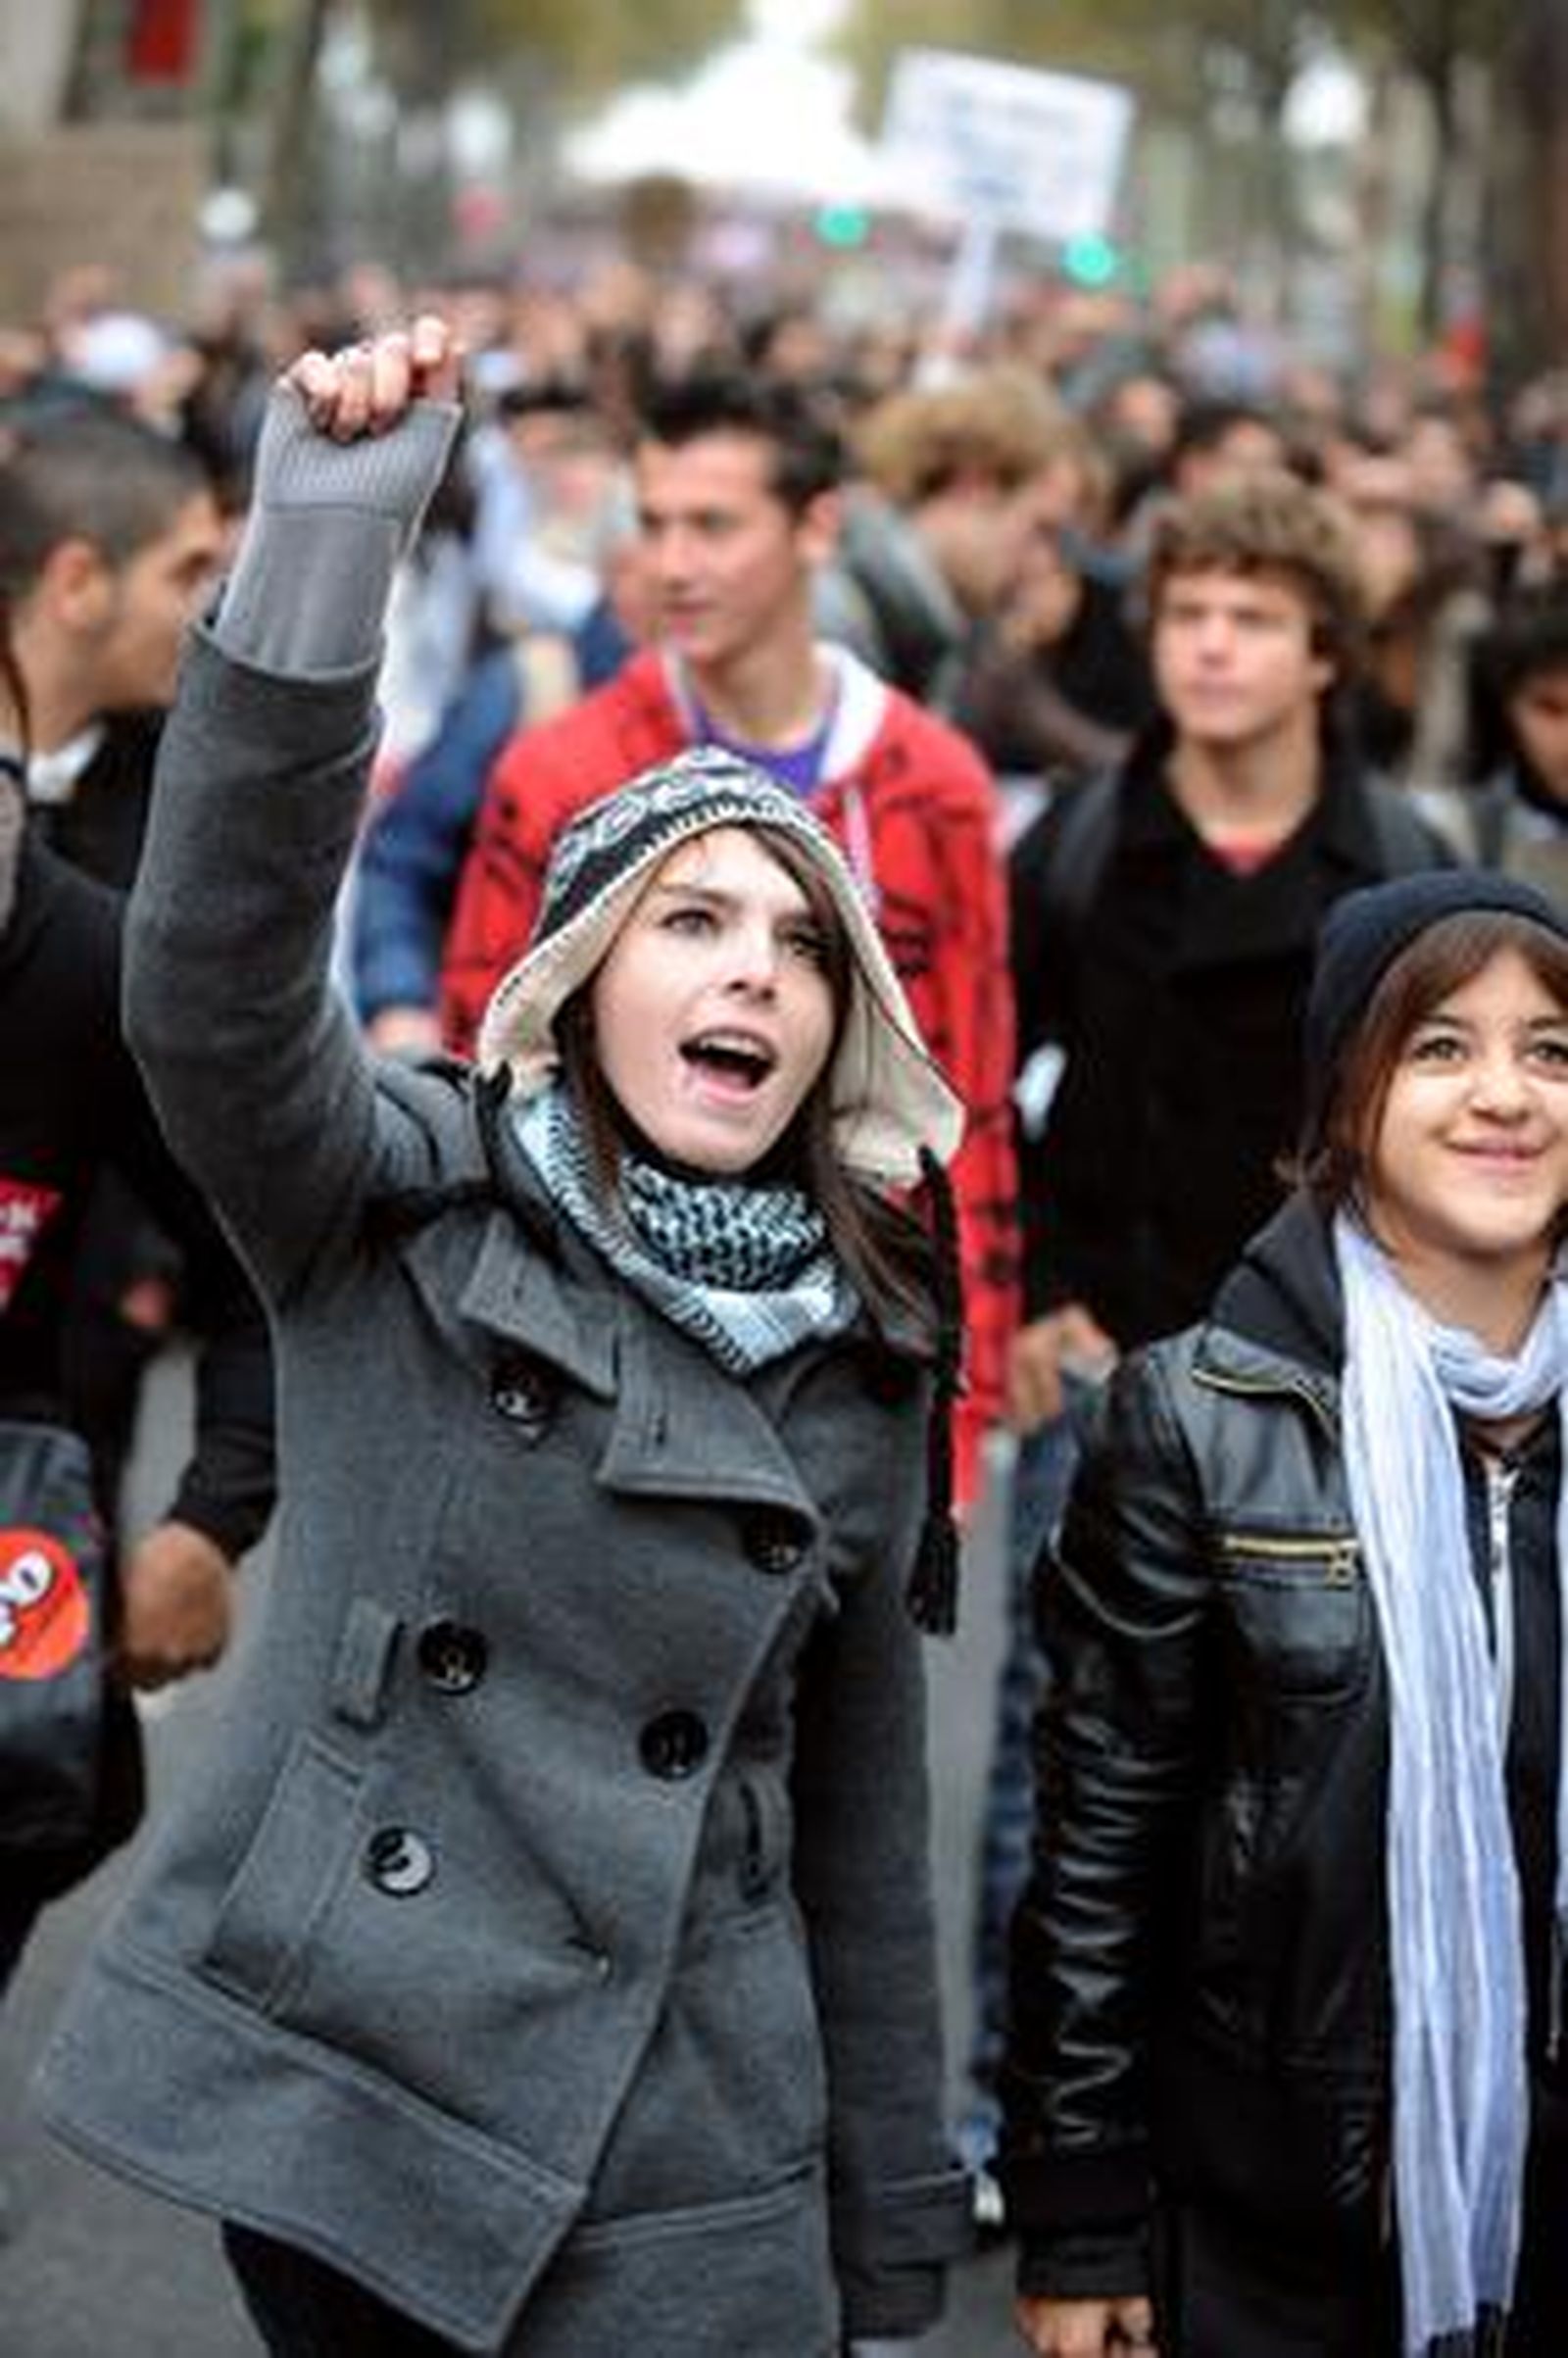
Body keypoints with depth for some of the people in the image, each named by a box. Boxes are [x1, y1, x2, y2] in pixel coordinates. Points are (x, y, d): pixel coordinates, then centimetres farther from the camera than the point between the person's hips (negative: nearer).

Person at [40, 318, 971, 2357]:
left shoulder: (864, 1367, 7)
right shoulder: (406, 1205, -2)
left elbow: (863, 1820, 11)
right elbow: (211, 991, -23)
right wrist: (321, 550, -35)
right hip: (325, 2107, -2)